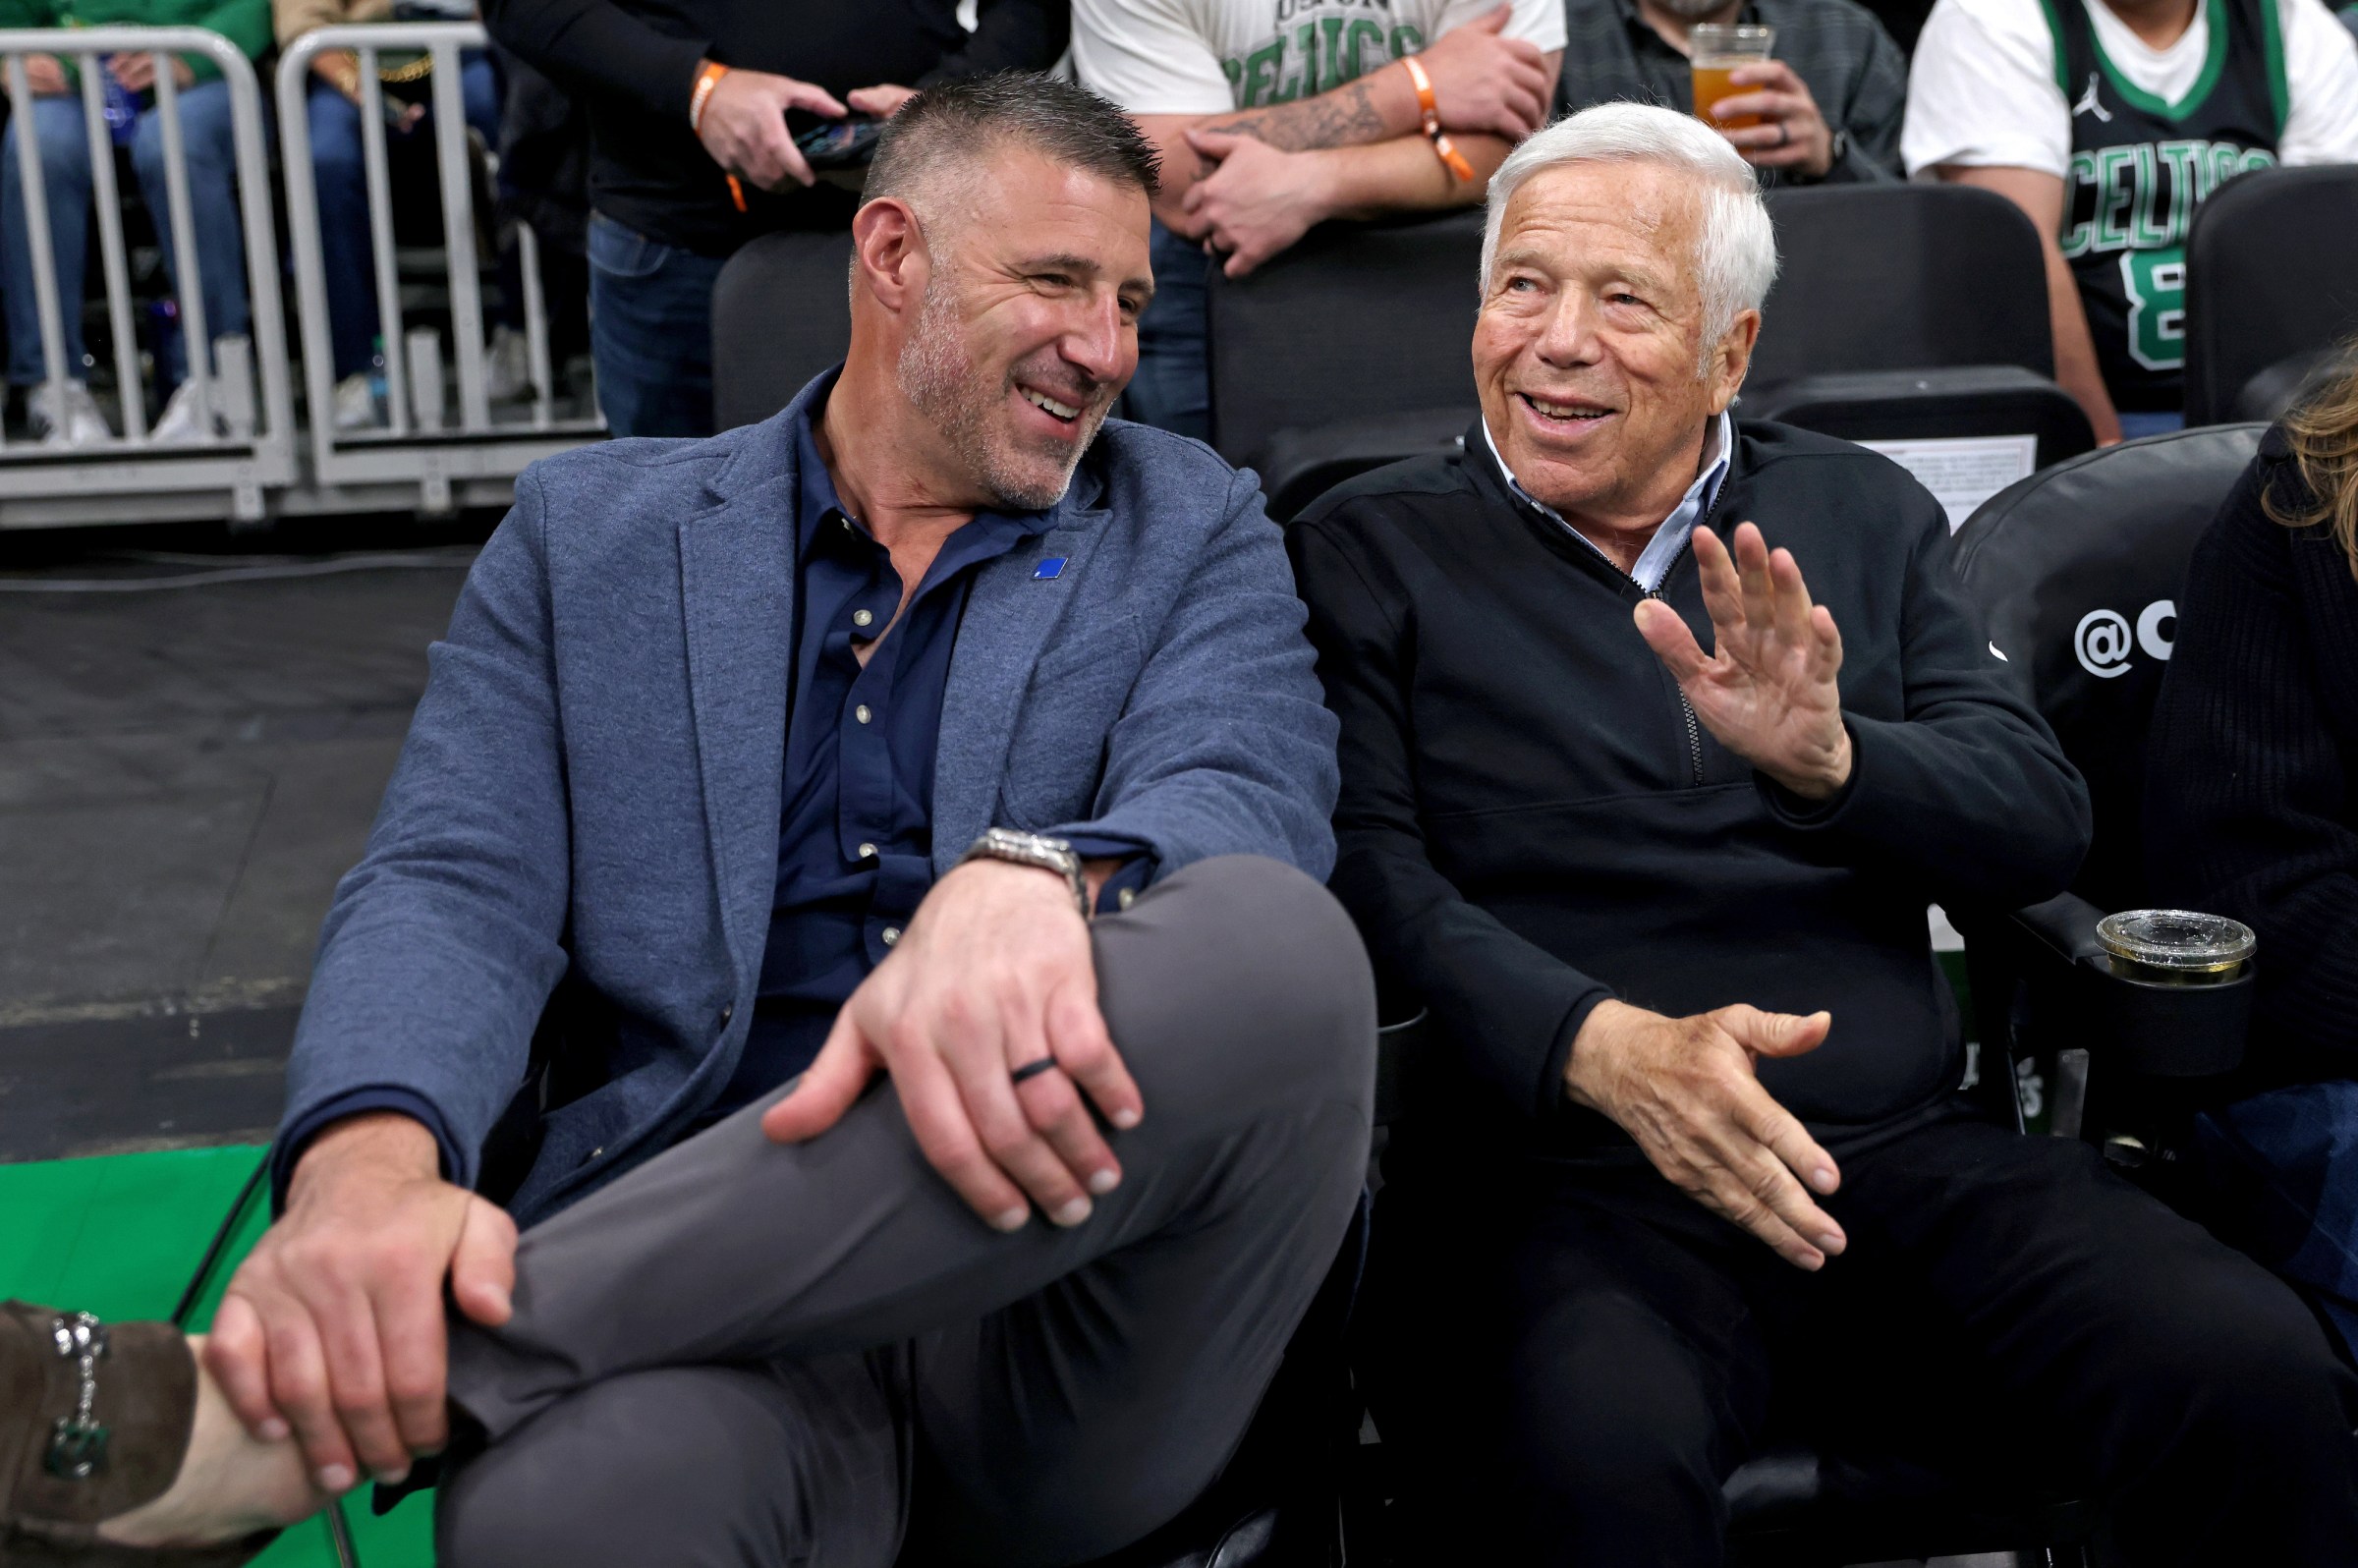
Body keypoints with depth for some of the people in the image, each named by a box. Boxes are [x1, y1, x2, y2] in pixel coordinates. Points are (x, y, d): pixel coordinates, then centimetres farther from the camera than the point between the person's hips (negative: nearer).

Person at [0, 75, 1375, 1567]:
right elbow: (457, 883, 3)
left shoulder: (1193, 534, 14)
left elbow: (1248, 797, -6)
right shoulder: (591, 534, 15)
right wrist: (370, 1156, -21)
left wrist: (1028, 876, -31)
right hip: (706, 1280, -4)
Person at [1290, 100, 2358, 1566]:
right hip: (1560, 1177, -3)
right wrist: (1599, 1045, -23)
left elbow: (2046, 820, 6)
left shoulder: (1865, 516, 17)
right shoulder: (1375, 549, 8)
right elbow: (1370, 867, -5)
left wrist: (1829, 757, -16)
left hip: (1908, 1153, 4)